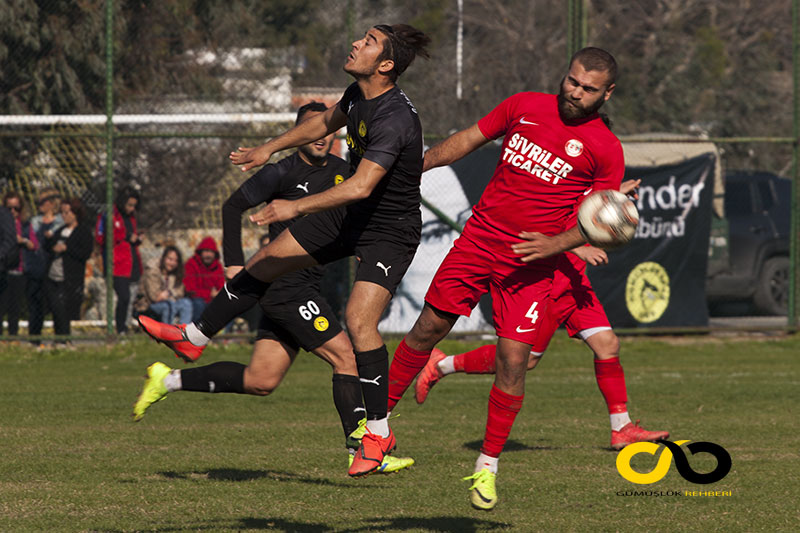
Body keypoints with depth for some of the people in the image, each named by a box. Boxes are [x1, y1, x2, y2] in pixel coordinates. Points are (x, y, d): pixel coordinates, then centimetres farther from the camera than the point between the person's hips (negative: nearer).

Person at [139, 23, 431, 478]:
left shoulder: (394, 120, -32)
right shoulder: (358, 95, -4)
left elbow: (361, 186, -41)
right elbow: (325, 123, 19)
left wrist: (297, 207, -43)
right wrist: (270, 149, 24)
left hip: (390, 231, -9)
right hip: (349, 216, 9)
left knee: (360, 319, -22)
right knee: (264, 265, 10)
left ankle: (379, 433, -10)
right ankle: (194, 338, 28)